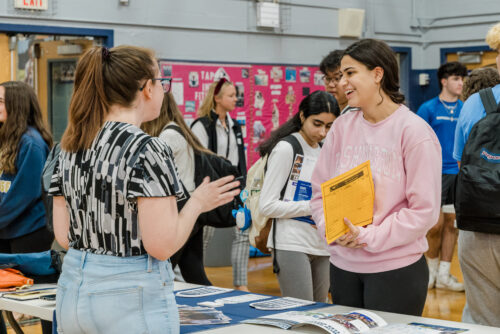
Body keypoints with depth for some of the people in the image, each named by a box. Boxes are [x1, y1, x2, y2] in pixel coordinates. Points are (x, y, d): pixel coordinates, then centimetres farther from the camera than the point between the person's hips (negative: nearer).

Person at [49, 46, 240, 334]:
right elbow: (161, 245, -19)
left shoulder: (70, 147, 5)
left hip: (73, 291, 7)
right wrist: (197, 204, -4)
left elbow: (65, 236, 7)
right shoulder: (147, 150, -16)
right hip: (131, 298, -7)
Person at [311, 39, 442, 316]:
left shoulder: (414, 131, -10)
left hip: (396, 269, -5)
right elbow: (320, 190, 9)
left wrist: (370, 237, -17)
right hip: (343, 265, 5)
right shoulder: (343, 126, 5)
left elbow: (424, 209, -12)